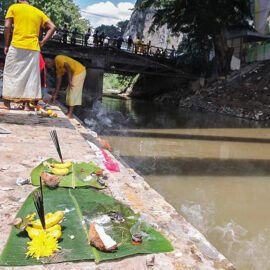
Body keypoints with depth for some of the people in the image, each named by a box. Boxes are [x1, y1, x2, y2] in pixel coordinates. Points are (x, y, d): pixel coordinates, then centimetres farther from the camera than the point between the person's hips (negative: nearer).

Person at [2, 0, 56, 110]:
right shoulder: (39, 12, 16)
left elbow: (7, 27, -1)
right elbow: (52, 27, 7)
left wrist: (6, 45, 6)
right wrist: (42, 42, 6)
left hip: (17, 46, -2)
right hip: (34, 49, 2)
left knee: (11, 74, 6)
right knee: (31, 76, 5)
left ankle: (7, 103, 7)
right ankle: (27, 104, 1)